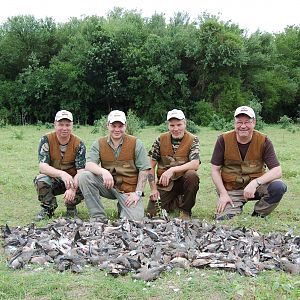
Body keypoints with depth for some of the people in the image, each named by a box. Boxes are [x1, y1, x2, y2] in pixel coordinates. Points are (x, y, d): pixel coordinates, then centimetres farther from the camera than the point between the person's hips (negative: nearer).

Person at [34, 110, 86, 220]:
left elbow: (81, 171, -17)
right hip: (52, 180, 0)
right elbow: (42, 166, -23)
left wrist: (73, 188, -37)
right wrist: (62, 174, -42)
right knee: (40, 180, -33)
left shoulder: (78, 144, -9)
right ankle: (48, 208, -2)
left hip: (72, 180, 1)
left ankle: (71, 207, 4)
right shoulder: (46, 140, -11)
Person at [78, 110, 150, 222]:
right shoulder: (99, 144, 3)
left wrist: (138, 193, -10)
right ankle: (98, 217, -13)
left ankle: (122, 207, 18)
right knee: (84, 176, -23)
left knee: (135, 218, -22)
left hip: (128, 189, -1)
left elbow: (144, 170, -2)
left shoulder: (136, 143, -1)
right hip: (107, 185, 2)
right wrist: (103, 171, -32)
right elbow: (88, 165, -11)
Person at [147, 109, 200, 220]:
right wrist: (153, 189, -6)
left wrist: (172, 170, -30)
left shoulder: (192, 140, -5)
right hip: (164, 183, 2)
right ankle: (177, 201, 17)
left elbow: (195, 164, -21)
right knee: (152, 212, -14)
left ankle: (185, 211, -11)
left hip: (183, 180, -2)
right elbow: (150, 166, 2)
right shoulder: (161, 139, 0)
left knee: (192, 175, -35)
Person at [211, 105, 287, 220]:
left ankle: (257, 216, -2)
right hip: (231, 190, 0)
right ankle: (236, 208, 14)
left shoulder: (264, 141, -6)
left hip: (255, 186, 1)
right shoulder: (223, 140, -5)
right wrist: (223, 194, -11)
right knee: (223, 219, -23)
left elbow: (277, 171, -12)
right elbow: (215, 170, 0)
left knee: (279, 187, -28)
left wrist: (255, 183, -27)